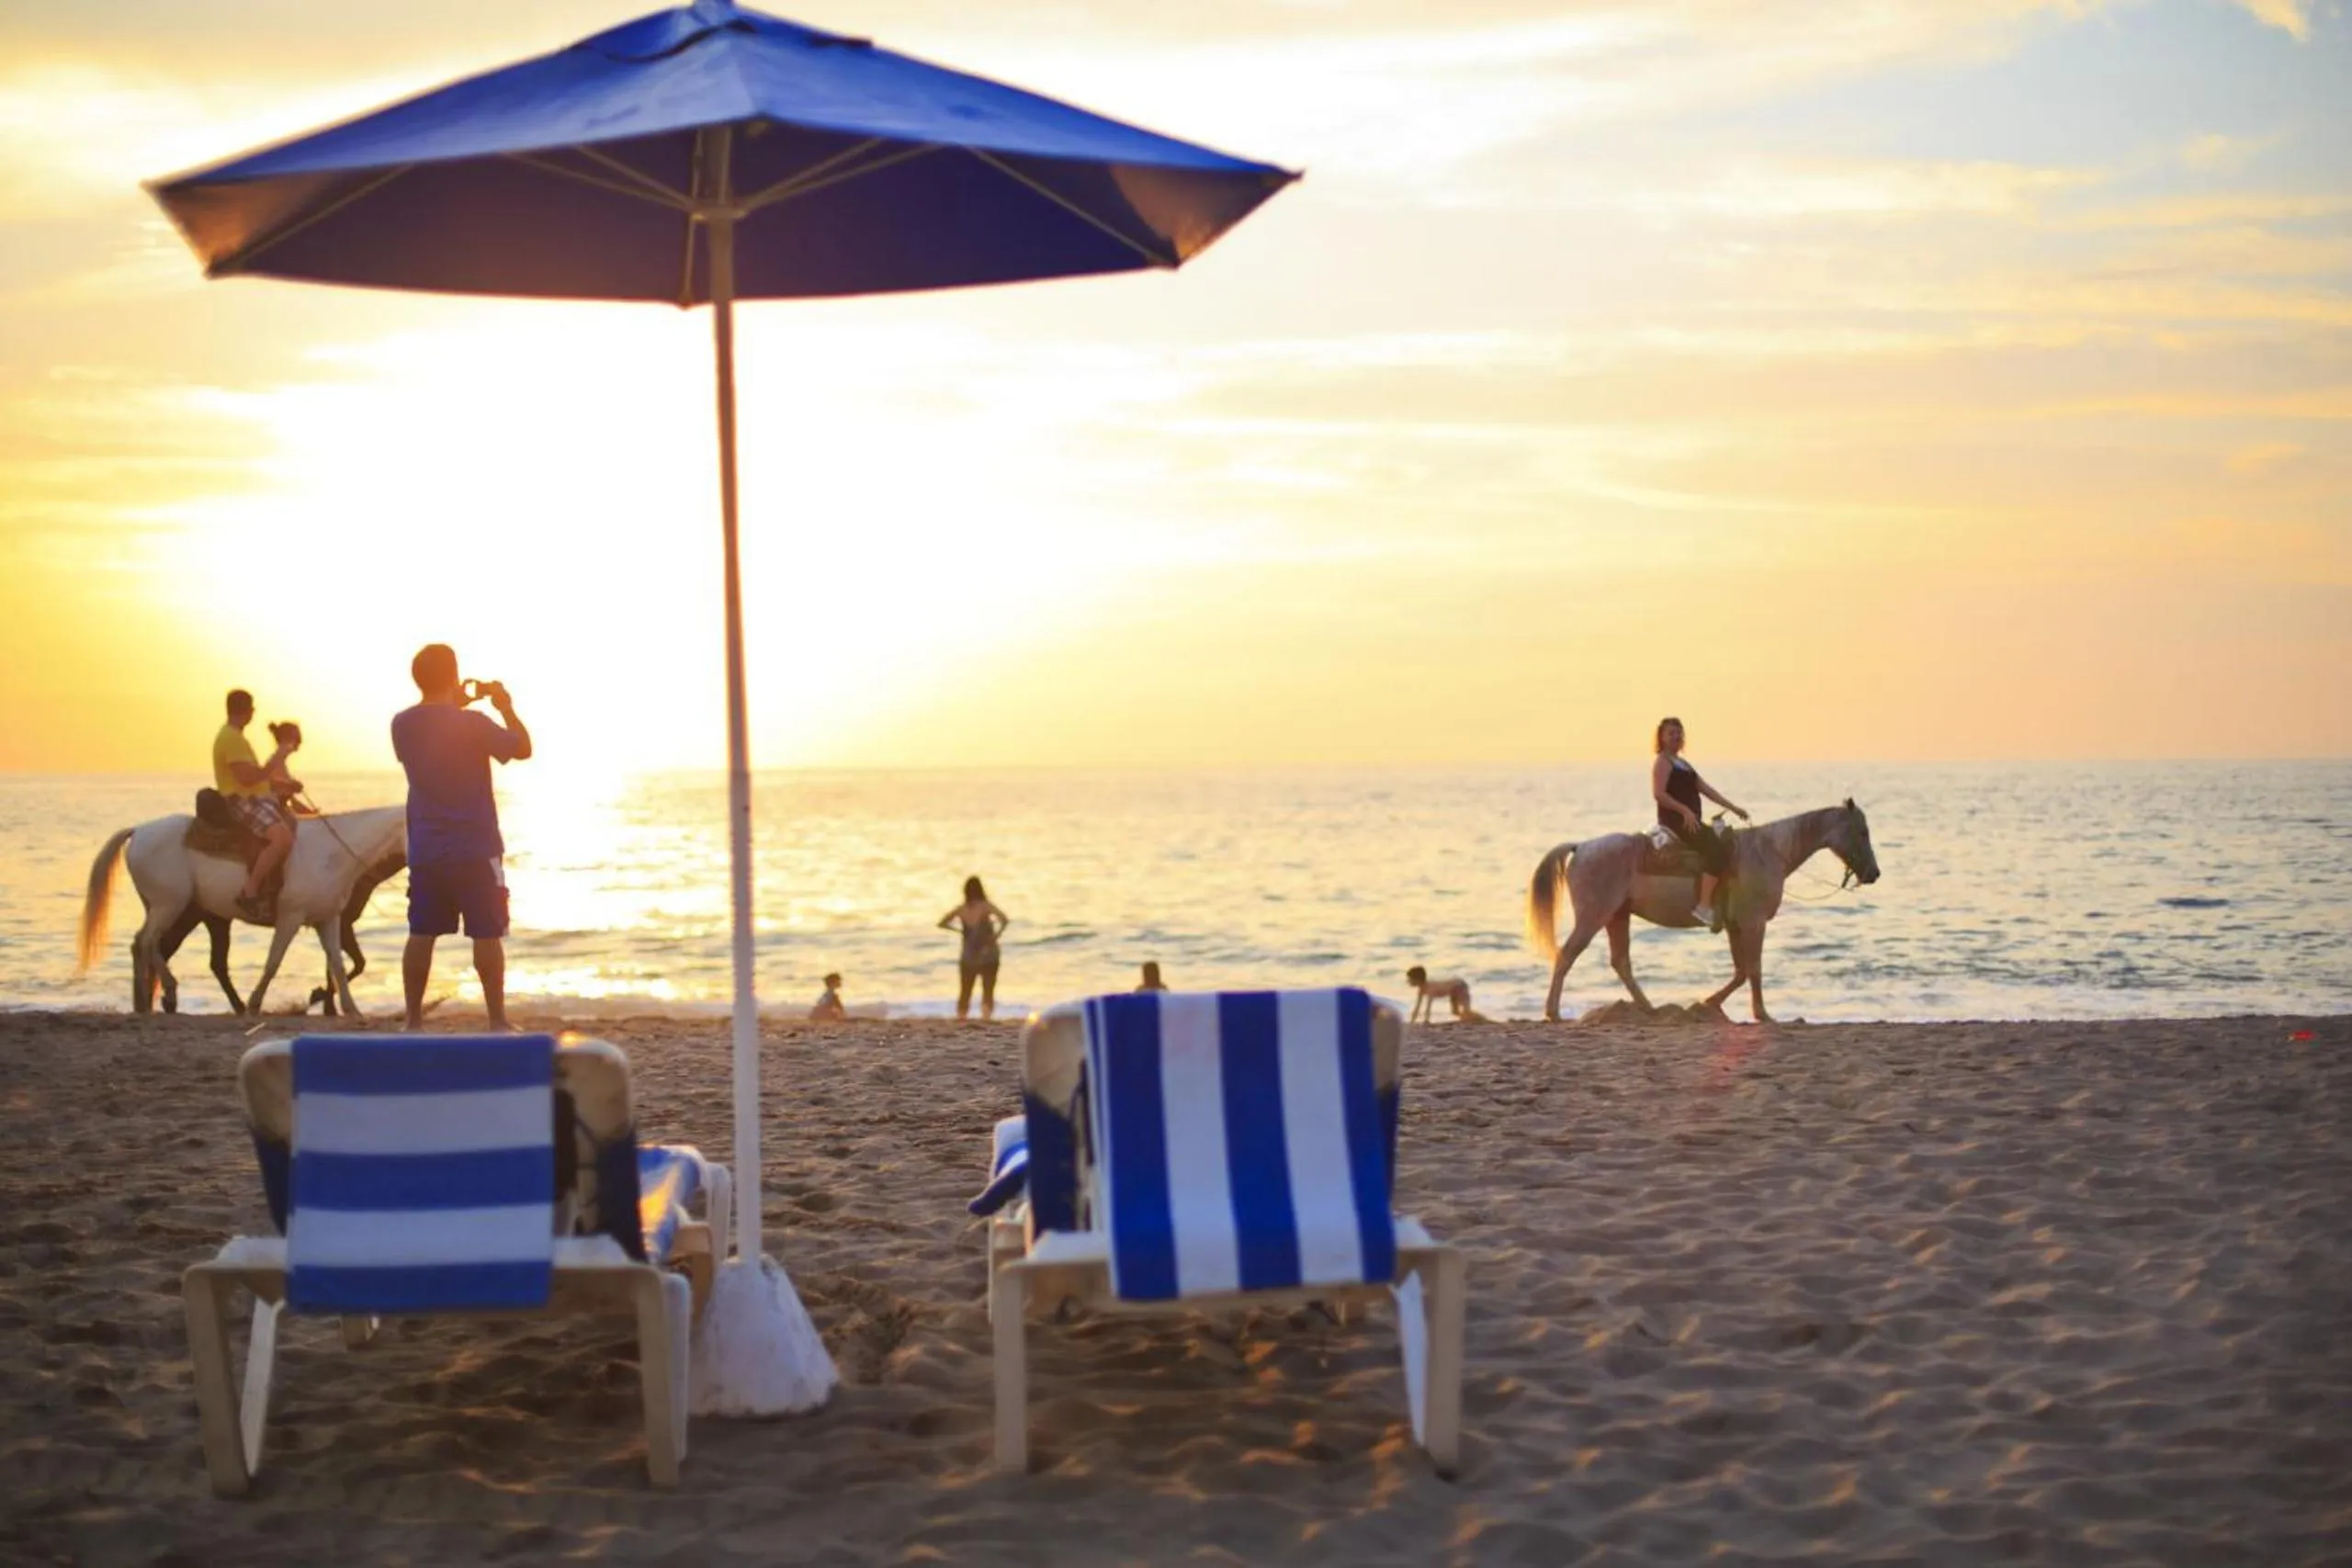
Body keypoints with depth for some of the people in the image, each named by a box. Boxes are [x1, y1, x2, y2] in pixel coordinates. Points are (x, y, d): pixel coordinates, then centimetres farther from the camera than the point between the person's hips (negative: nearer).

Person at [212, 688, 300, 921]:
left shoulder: (234, 736, 18)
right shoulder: (231, 738, -15)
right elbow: (248, 778, -23)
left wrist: (286, 784, 13)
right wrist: (276, 760, -14)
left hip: (256, 799, 11)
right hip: (242, 801, -11)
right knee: (283, 838, -31)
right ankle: (249, 894, -27)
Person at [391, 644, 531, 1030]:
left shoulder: (402, 724, 1)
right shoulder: (473, 723, -14)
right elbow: (523, 749, -5)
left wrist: (454, 707, 22)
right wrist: (506, 707, 6)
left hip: (425, 850, 5)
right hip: (475, 849, -5)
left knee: (421, 935, 7)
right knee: (487, 935, 1)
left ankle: (414, 1020, 9)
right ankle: (497, 1020, 3)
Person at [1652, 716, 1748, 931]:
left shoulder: (1683, 763, 22)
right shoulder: (1663, 762, -6)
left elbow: (1706, 790, 20)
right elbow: (1658, 794, -19)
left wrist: (1732, 808, 14)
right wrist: (1685, 811, -27)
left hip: (1691, 819, 10)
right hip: (1675, 820, -10)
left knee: (1727, 842, 10)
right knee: (1716, 849, -24)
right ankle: (1704, 905, -29)